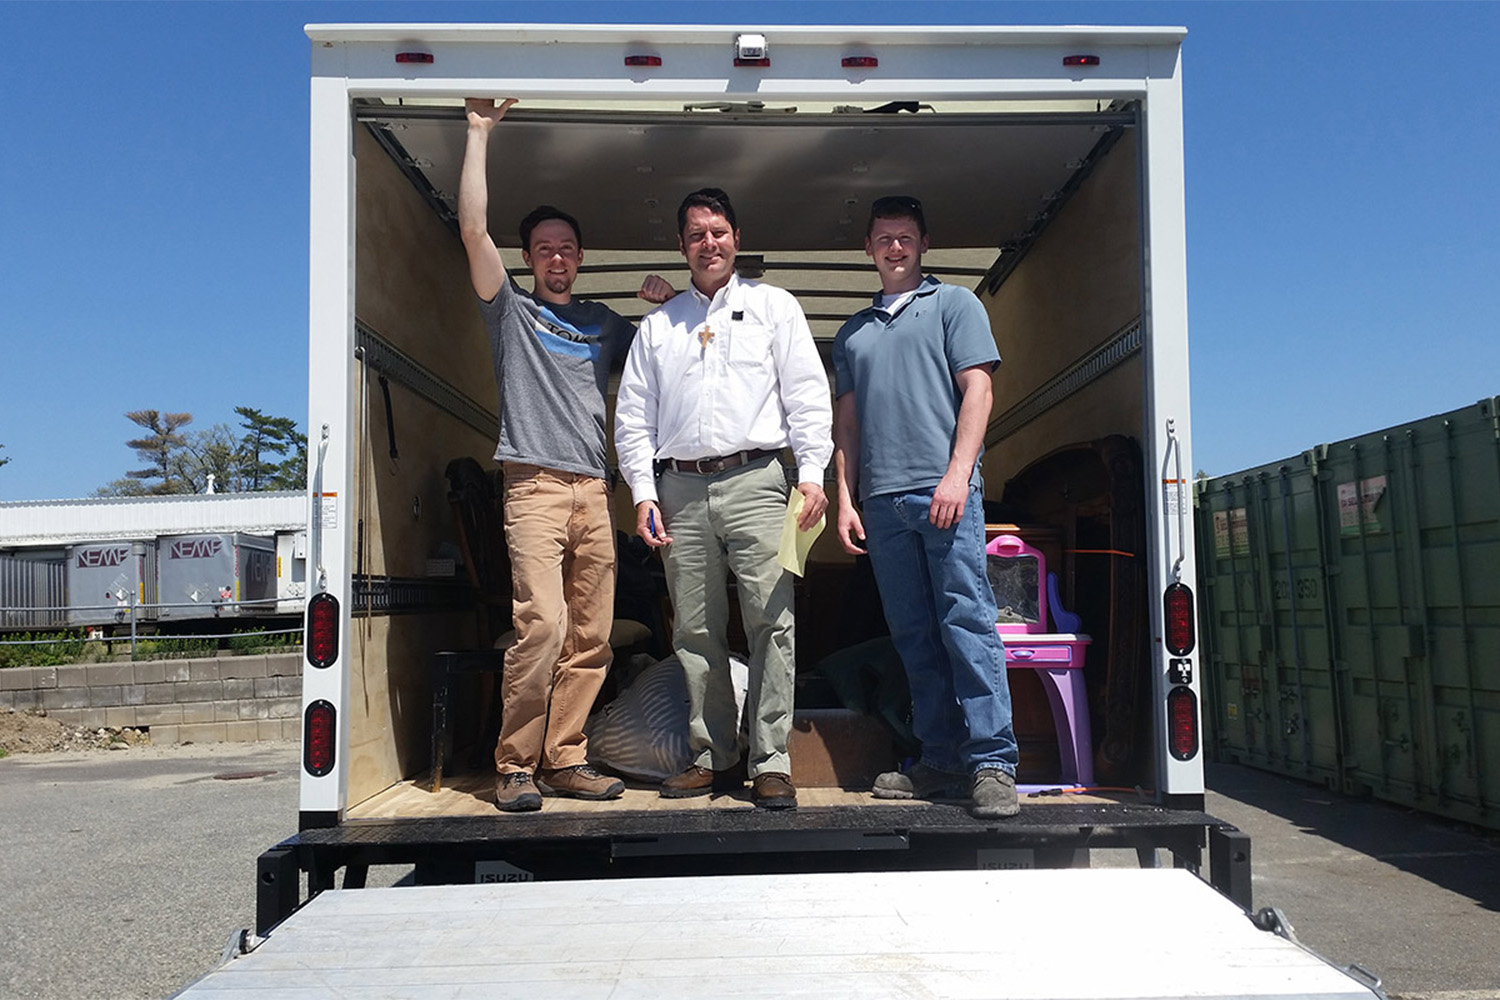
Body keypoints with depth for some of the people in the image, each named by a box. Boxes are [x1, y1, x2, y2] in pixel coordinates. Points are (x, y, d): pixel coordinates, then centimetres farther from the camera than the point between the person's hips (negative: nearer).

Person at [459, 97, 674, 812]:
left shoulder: (603, 322, 24)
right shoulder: (511, 310, 12)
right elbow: (474, 229, 0)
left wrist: (664, 307, 13)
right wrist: (478, 133, 1)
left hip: (594, 491, 5)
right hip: (535, 485, -5)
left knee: (590, 638, 1)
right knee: (542, 625, -17)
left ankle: (564, 760, 10)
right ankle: (514, 766, -7)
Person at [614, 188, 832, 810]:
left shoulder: (773, 306, 12)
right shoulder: (658, 324, 18)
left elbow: (807, 393, 4)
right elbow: (632, 415, 14)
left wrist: (812, 472, -7)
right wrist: (643, 493, 3)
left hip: (754, 480, -2)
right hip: (680, 487, 3)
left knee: (771, 620, -8)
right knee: (695, 630, 4)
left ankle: (770, 763, -1)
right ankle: (712, 756, 14)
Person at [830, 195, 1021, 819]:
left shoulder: (953, 304, 11)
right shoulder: (853, 332, 24)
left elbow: (976, 391, 0)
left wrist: (957, 475, -12)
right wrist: (845, 498, 9)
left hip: (944, 488, -4)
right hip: (881, 499, 5)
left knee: (966, 622, -10)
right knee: (914, 637, 5)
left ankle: (992, 763, -7)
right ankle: (940, 762, 11)